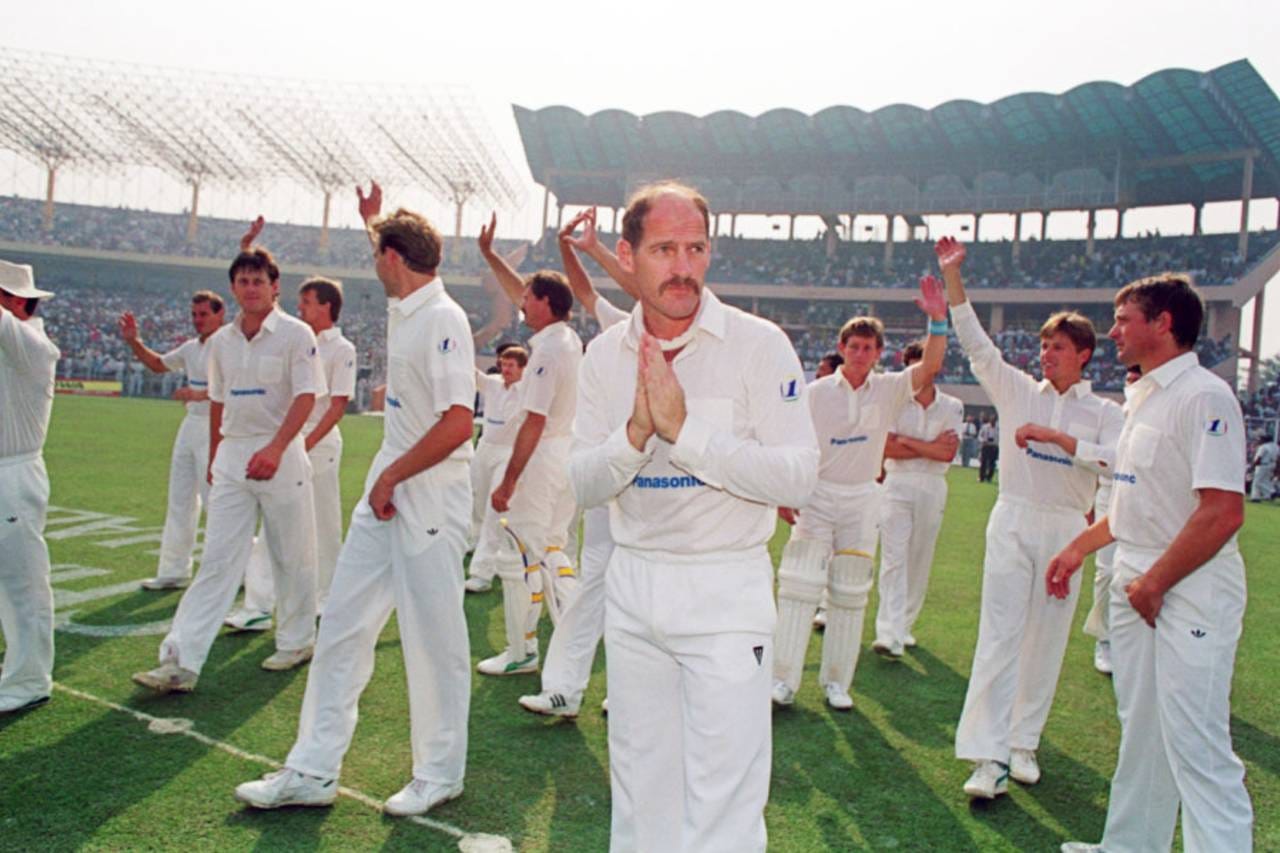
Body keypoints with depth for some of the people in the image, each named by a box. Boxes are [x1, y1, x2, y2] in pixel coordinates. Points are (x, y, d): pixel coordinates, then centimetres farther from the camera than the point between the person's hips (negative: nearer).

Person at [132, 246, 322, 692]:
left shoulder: (296, 334, -6)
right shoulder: (221, 341, 11)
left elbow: (305, 395, -15)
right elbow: (218, 401, 19)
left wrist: (275, 449, -26)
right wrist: (214, 457, 20)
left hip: (282, 457, -4)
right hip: (231, 458, 4)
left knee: (292, 556, 7)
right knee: (217, 560, 1)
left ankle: (296, 642, 25)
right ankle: (180, 662, -1)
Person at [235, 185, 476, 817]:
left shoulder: (443, 318, -15)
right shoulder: (402, 309, 12)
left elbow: (457, 423, -24)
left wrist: (393, 477, -16)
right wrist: (375, 219, 40)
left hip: (429, 492, -9)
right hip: (387, 490, 9)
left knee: (433, 634, 1)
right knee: (343, 623, 10)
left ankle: (440, 775, 18)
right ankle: (313, 771, 20)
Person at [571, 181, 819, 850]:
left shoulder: (759, 345, -9)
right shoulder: (607, 354, 3)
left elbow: (797, 478, -16)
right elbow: (584, 483, 1)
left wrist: (683, 426, -23)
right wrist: (635, 433, -18)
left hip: (725, 589, -4)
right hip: (631, 585, 4)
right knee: (639, 787, 18)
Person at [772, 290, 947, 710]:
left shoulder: (888, 390, 2)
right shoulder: (817, 391, -2)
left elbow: (929, 367, -12)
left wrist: (938, 320, -23)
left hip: (862, 501, 2)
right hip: (816, 497, -2)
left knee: (850, 594, 7)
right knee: (800, 586, -7)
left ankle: (837, 681, 17)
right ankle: (784, 679, -1)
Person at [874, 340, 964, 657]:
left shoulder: (952, 407, 5)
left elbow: (948, 454, -8)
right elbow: (887, 449, -9)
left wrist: (907, 441, -9)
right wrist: (931, 447, -9)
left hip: (933, 488, 2)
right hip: (898, 485, -2)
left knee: (920, 562, 7)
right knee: (893, 559, -11)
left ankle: (906, 626, 22)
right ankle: (890, 635, -17)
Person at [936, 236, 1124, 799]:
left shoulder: (1104, 411, 5)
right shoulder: (1018, 391, 6)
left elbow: (1116, 461, -12)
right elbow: (975, 342, -1)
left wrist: (1053, 435, -17)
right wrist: (952, 275, -8)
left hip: (1065, 529, 1)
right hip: (1013, 522, -1)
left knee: (1046, 640, 7)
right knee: (1000, 635, -7)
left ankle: (1024, 742, 21)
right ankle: (988, 755, -8)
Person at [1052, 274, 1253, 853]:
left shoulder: (1203, 397, -17)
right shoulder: (1142, 397, 13)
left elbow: (1224, 511, -24)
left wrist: (1155, 583, -18)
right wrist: (1080, 547, 22)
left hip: (1189, 592, -9)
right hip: (1137, 584, 10)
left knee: (1196, 745, -6)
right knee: (1140, 733, 19)